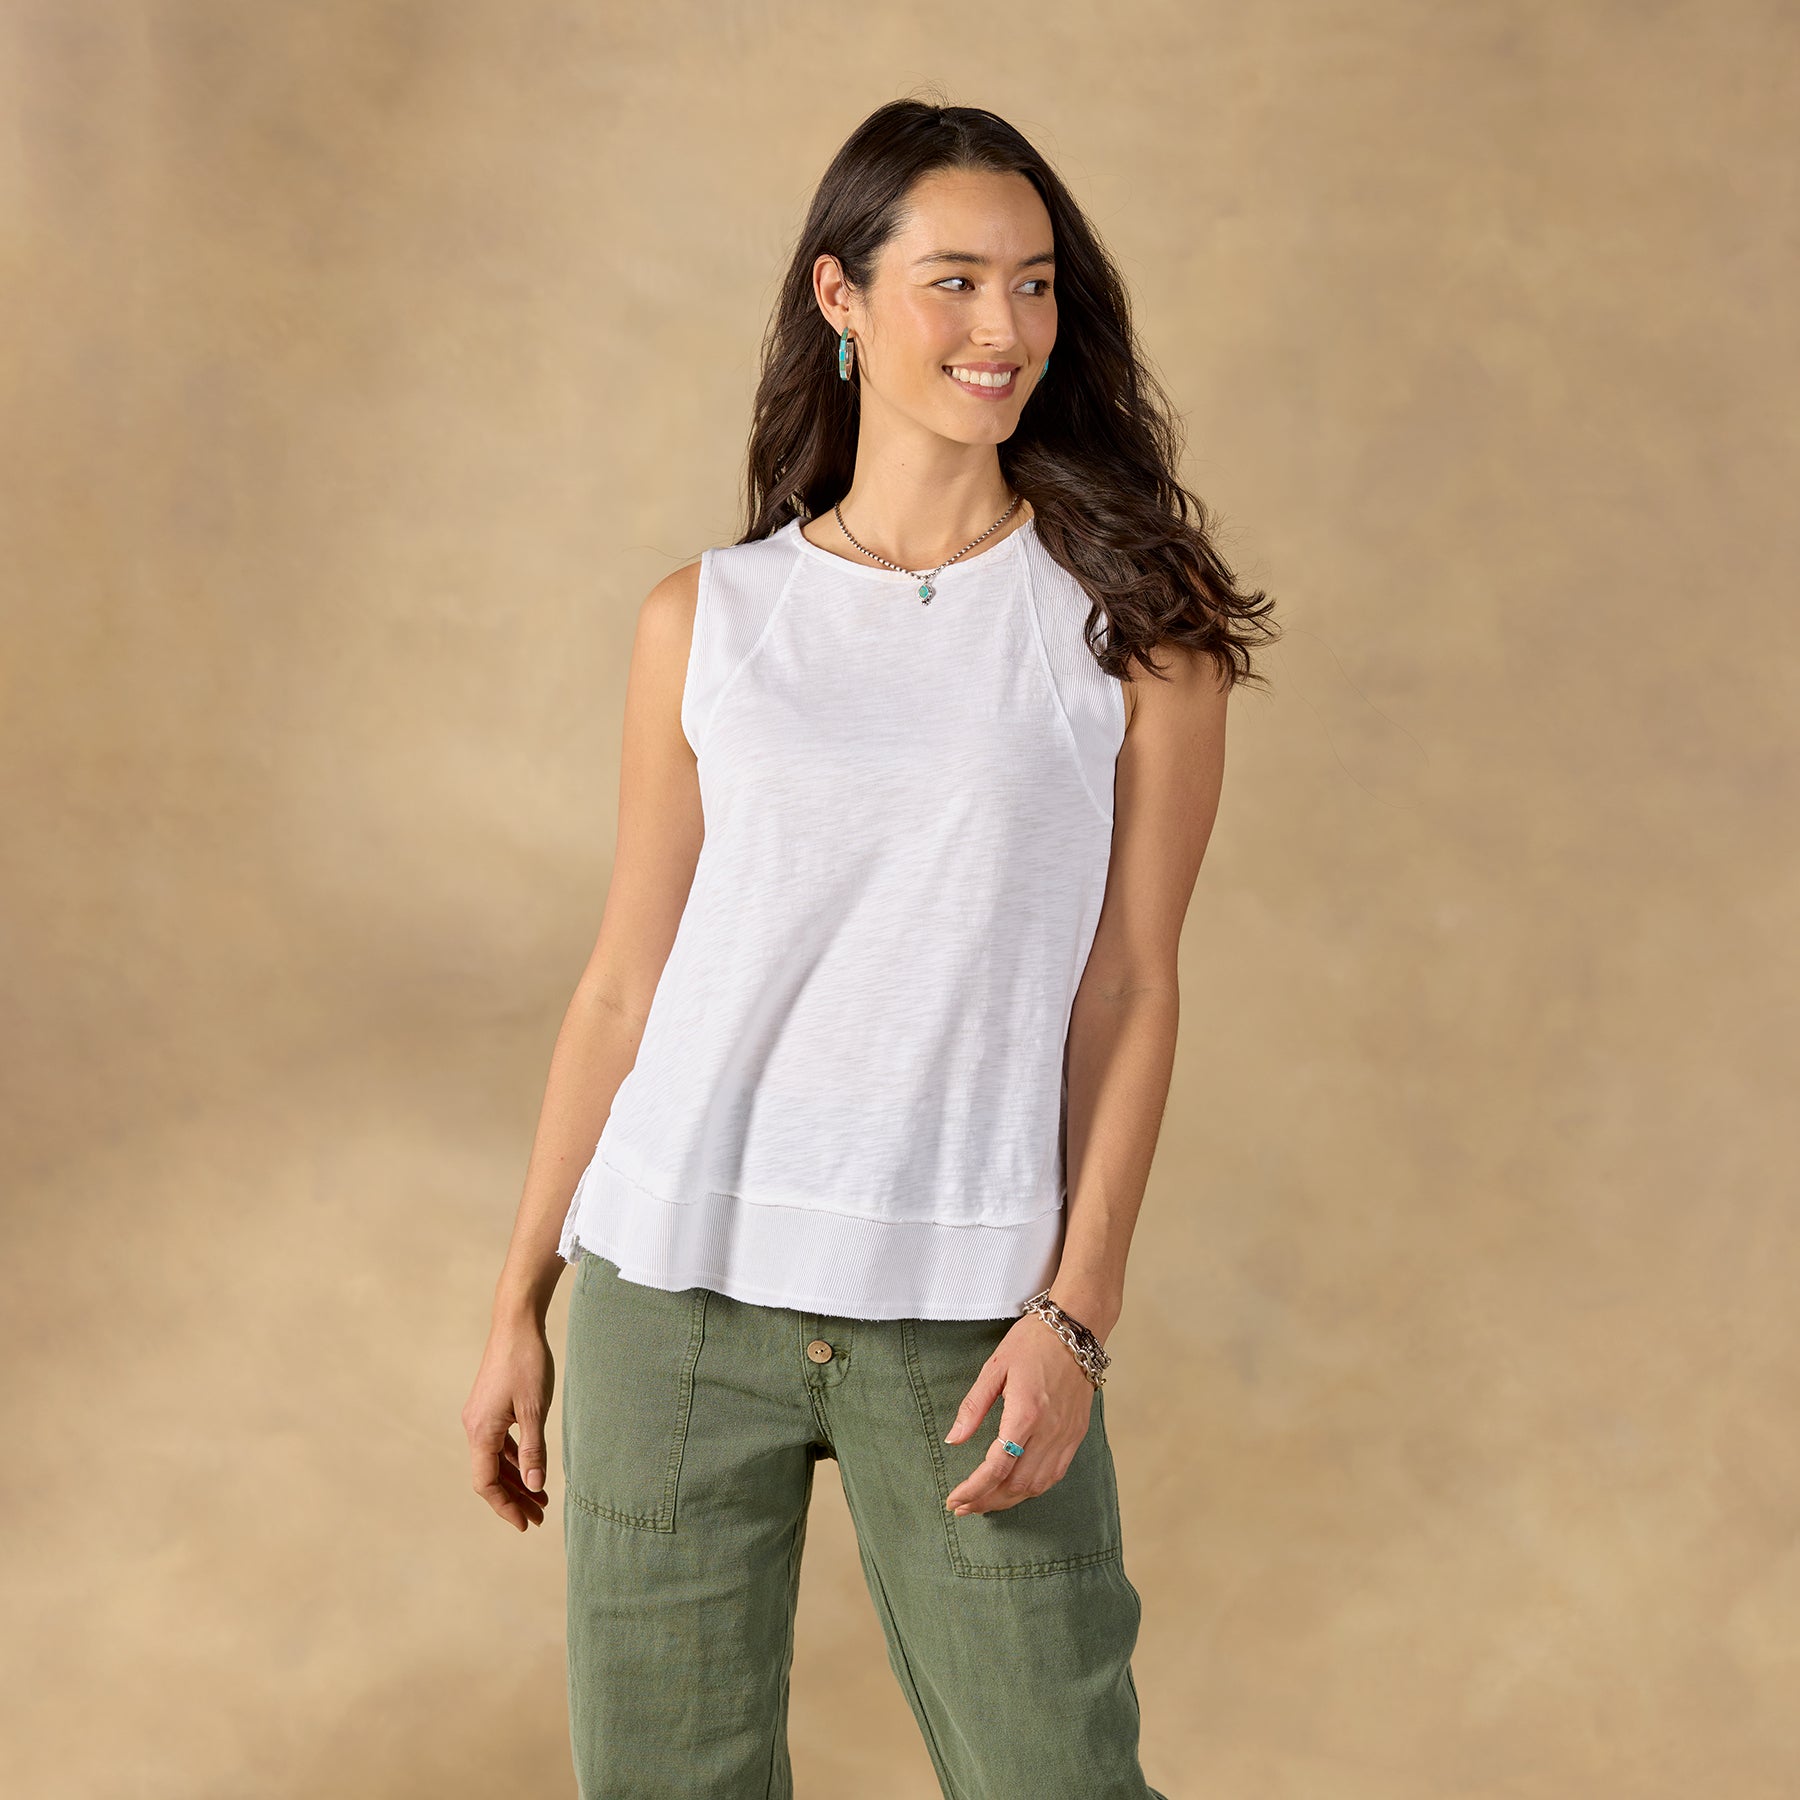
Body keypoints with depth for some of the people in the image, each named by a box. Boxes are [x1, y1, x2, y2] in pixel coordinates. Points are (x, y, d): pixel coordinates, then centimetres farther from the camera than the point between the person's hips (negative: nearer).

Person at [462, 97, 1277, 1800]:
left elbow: (1131, 991, -1)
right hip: (677, 1280, 2)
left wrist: (1075, 1314, -9)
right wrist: (518, 1308, 9)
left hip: (967, 1302, -1)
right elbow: (622, 984, 9)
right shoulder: (705, 621, 5)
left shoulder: (1133, 620, 1)